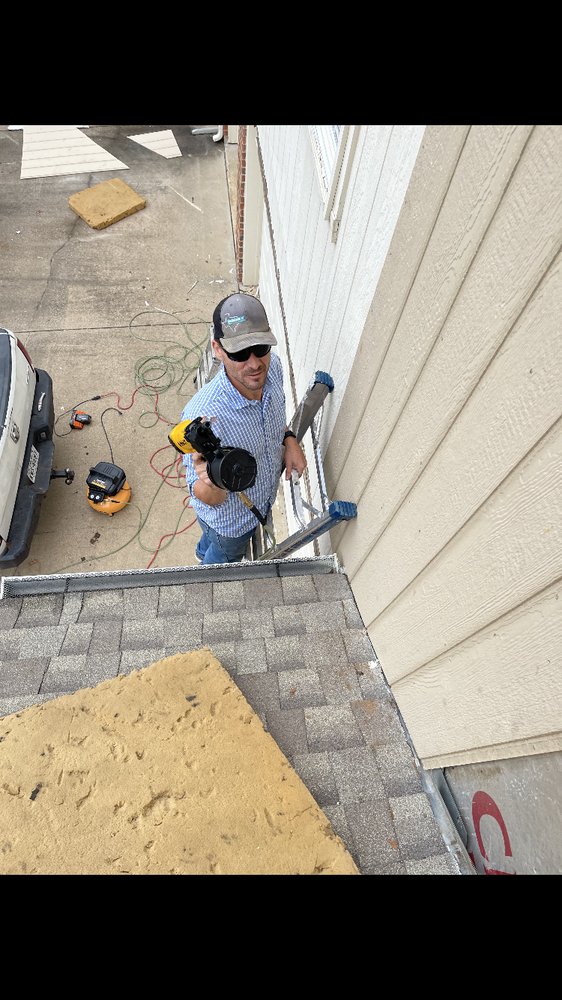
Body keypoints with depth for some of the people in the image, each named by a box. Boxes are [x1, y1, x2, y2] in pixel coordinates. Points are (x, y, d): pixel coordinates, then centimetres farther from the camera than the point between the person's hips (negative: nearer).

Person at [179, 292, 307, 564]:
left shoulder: (273, 367, -23)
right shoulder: (202, 416, -44)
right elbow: (209, 500, -32)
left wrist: (289, 439, -14)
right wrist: (212, 483, -55)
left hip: (262, 501, 6)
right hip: (229, 518, -5)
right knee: (225, 558, 30)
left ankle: (204, 553, 74)